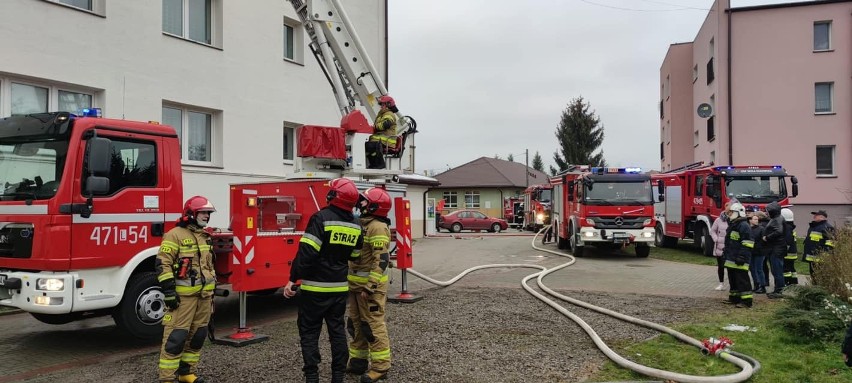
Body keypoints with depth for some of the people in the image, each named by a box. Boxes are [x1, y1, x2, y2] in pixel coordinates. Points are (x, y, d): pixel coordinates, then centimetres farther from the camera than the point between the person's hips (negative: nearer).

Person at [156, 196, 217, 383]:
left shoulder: (205, 237, 15)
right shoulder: (175, 235, -10)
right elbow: (163, 264, -15)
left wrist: (212, 290, 21)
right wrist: (169, 291, -19)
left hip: (204, 295, 8)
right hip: (184, 295, -8)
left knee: (197, 334, 12)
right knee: (176, 336, -7)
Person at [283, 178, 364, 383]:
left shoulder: (321, 218, -16)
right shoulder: (355, 225, 4)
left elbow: (307, 252, -20)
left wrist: (293, 279, -16)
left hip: (315, 287, -5)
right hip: (340, 287, 6)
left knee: (309, 332, 5)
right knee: (337, 330, 14)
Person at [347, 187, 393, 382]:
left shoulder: (378, 227, -17)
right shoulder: (362, 224, 14)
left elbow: (381, 260, -24)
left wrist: (370, 287, -26)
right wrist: (353, 282, 20)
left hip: (370, 284, -10)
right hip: (356, 284, 10)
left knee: (373, 325, -5)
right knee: (356, 324, 15)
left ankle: (380, 366, 3)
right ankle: (358, 361, 26)